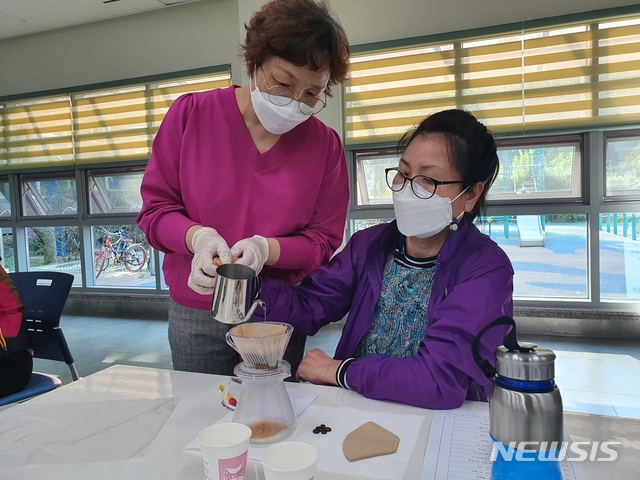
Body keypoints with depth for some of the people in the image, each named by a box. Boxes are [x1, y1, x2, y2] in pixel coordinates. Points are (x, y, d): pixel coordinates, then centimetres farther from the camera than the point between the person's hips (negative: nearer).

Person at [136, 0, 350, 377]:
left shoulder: (325, 145, -4)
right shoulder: (191, 114, -5)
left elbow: (323, 241, -3)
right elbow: (155, 209, -3)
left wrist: (265, 249, -21)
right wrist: (198, 237, -23)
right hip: (195, 316, 0)